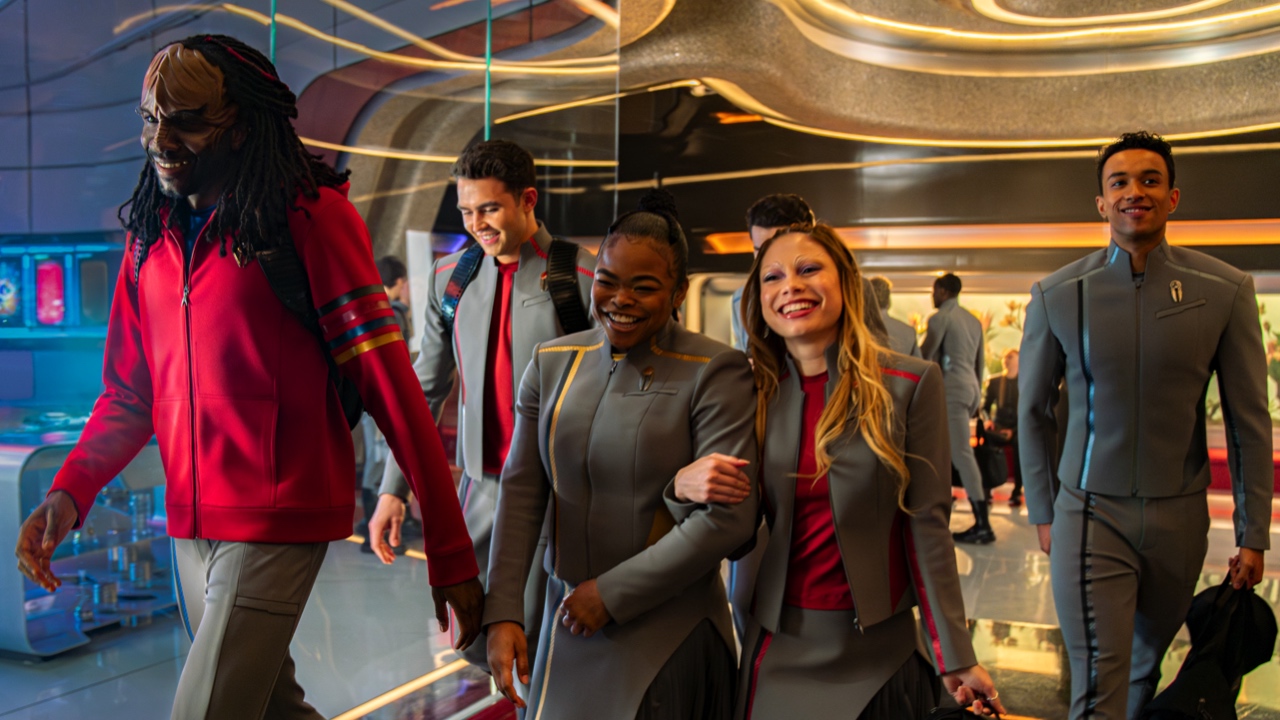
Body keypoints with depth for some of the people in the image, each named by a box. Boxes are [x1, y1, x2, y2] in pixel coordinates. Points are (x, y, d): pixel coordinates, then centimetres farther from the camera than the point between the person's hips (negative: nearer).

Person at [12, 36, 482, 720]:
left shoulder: (312, 217, -11)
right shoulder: (149, 235, 8)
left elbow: (386, 382, -16)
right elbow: (129, 394, 14)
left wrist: (451, 551, -18)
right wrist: (69, 491, -5)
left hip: (279, 522, -6)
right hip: (189, 525, 7)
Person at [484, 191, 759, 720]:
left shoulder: (715, 372, -13)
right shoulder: (552, 363, 2)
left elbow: (728, 518, -17)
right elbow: (521, 489, 0)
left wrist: (612, 594, -14)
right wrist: (502, 611, -9)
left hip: (669, 631, -4)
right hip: (569, 618, 4)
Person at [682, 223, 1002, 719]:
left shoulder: (911, 383, -9)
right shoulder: (753, 392, -1)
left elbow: (926, 525, -7)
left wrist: (955, 657, -9)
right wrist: (683, 487, -17)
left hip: (877, 650, -2)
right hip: (777, 644, 3)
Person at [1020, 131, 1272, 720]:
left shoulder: (1225, 290, -5)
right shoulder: (1057, 295, -6)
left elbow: (1250, 422, 0)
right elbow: (1032, 411, 4)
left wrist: (1253, 534, 2)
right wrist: (1041, 514, 7)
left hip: (1179, 517, 2)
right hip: (1090, 516, -2)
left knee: (1148, 661, 21)